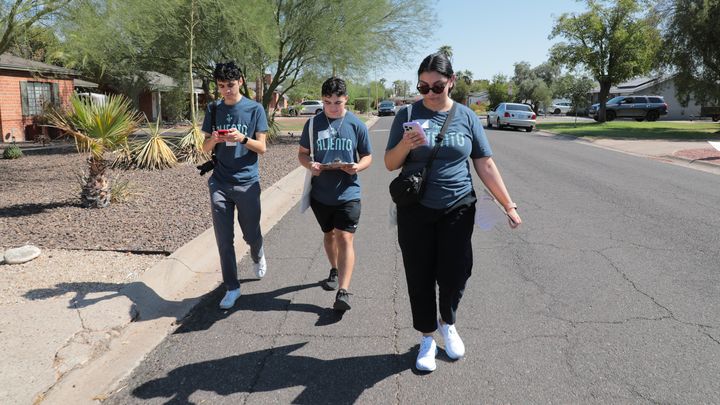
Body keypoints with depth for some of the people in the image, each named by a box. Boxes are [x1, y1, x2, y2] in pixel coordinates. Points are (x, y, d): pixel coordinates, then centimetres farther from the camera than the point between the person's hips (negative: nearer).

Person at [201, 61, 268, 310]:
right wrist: (213, 140, -14)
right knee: (224, 239, 2)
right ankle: (232, 288, 16)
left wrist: (242, 138, -22)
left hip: (247, 183, -2)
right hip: (219, 184, 2)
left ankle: (258, 257, 45)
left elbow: (262, 148, -3)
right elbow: (205, 148, 9)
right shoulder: (213, 110, 7)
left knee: (251, 235, 10)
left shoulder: (255, 109, -2)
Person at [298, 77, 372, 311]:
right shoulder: (313, 124, 1)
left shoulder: (356, 125, -3)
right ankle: (335, 271, 43)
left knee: (344, 238, -11)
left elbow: (367, 156, 3)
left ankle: (343, 291, -12)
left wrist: (358, 167, -19)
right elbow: (302, 153, 8)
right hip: (321, 193, 3)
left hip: (347, 193, -3)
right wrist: (310, 165, -15)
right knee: (329, 234, 20)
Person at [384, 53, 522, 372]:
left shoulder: (466, 117, 3)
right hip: (415, 211, 0)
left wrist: (509, 205, 1)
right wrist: (405, 145, -20)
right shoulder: (408, 115, -1)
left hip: (457, 210, 1)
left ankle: (448, 324, 35)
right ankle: (427, 338, 27)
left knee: (455, 273, 4)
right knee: (420, 276, 6)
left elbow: (485, 165, 4)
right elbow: (390, 164, 1)